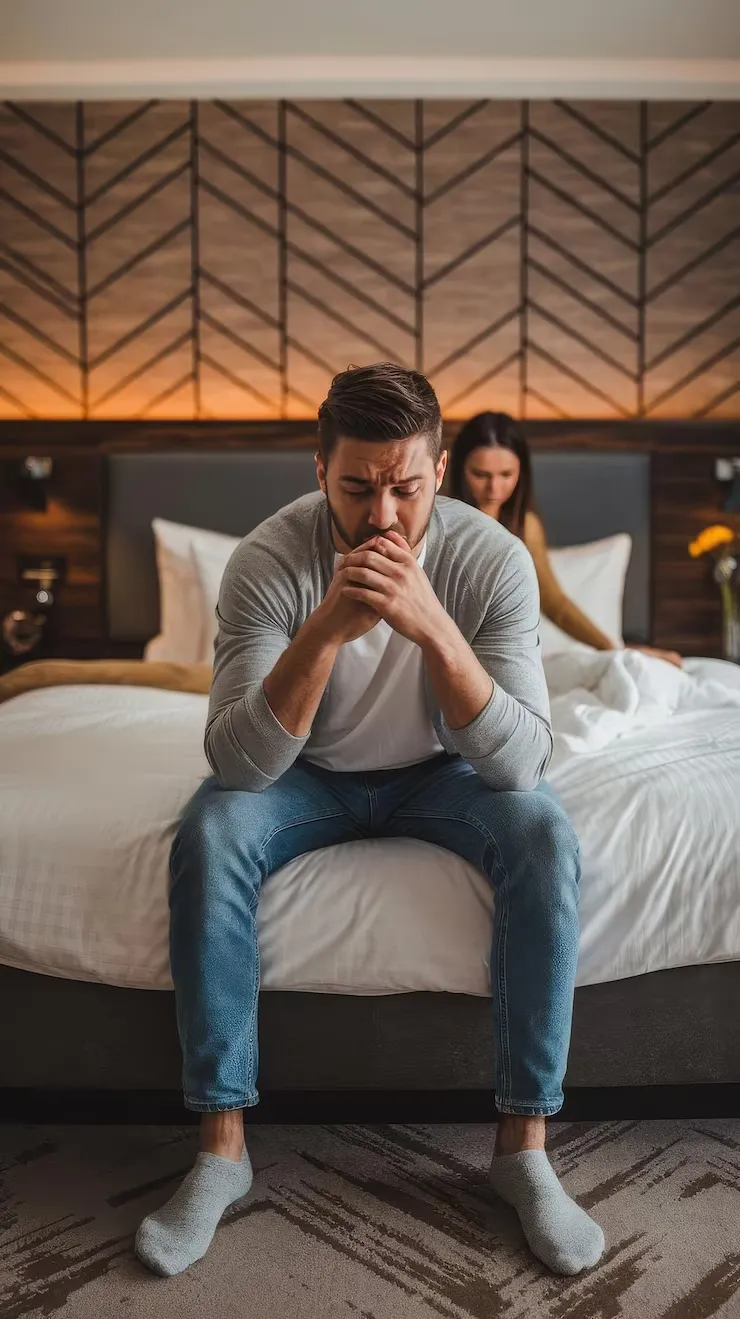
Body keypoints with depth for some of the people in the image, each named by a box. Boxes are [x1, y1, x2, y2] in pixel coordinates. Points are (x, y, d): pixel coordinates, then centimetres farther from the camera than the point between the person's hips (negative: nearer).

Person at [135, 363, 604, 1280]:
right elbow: (237, 764, -30)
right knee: (207, 835, -29)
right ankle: (222, 1146, -13)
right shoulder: (268, 559, -24)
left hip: (438, 774, 1)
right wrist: (326, 631, -44)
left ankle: (523, 1145, -13)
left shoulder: (492, 558, -22)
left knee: (544, 836, -28)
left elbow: (521, 765, -29)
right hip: (308, 775, 0)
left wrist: (432, 627, -43)